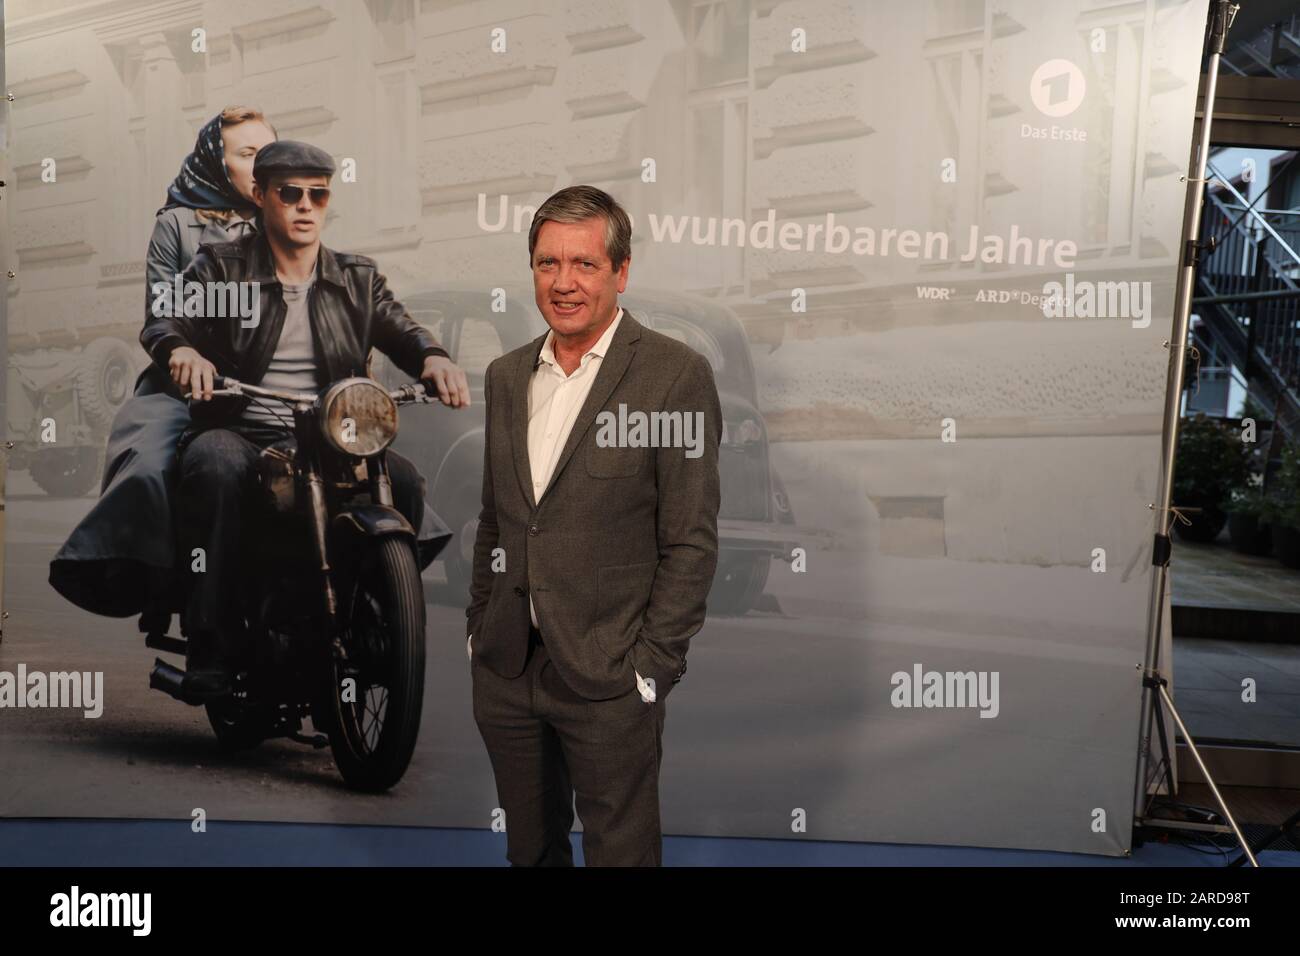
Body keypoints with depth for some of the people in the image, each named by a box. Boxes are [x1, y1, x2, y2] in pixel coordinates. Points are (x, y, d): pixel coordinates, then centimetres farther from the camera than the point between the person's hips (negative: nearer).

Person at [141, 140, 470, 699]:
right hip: (239, 433, -1)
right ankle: (213, 649, -28)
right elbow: (162, 320, -4)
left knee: (403, 482, -25)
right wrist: (181, 350, -30)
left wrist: (433, 358, -25)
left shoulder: (357, 279, 16)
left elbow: (400, 330, 1)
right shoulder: (221, 267, 10)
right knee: (218, 468, -36)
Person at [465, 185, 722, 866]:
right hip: (505, 668, 6)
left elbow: (691, 542, -11)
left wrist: (653, 665, -12)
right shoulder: (506, 376, 8)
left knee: (621, 850, 10)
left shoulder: (676, 374, -11)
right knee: (528, 849, 22)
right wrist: (478, 626, 11)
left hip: (609, 679, -5)